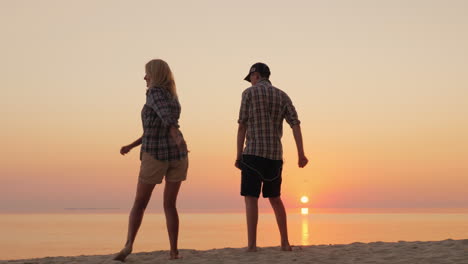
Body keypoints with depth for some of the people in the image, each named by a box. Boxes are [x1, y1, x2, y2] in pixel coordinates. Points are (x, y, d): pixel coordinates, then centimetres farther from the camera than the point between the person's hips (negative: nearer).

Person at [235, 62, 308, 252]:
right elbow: (295, 124, 2)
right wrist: (301, 154, -2)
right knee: (275, 198, 17)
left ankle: (252, 245, -12)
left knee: (251, 199, -4)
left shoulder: (249, 93, 1)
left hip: (254, 153, -5)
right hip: (275, 156, 5)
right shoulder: (282, 96, 14)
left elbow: (242, 126, -3)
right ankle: (285, 242, 16)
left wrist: (239, 156, -1)